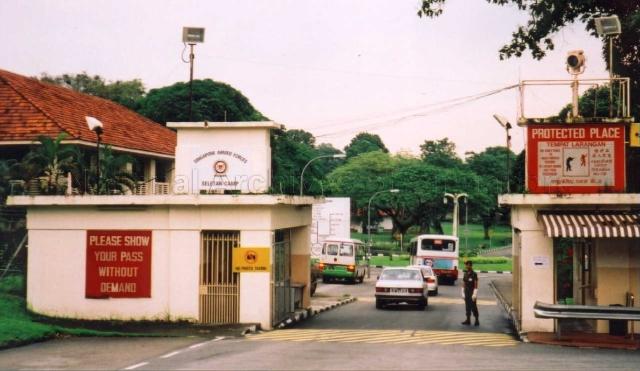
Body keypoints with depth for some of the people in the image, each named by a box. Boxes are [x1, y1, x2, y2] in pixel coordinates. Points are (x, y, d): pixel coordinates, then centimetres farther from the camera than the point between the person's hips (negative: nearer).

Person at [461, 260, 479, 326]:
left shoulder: (474, 274, -9)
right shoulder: (465, 274, 9)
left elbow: (476, 285, -12)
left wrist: (474, 295, -16)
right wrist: (463, 293, 9)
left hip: (472, 294, -6)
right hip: (466, 293, 6)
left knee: (473, 307, -3)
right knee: (467, 307, 8)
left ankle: (477, 320, 5)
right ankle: (468, 320, 14)